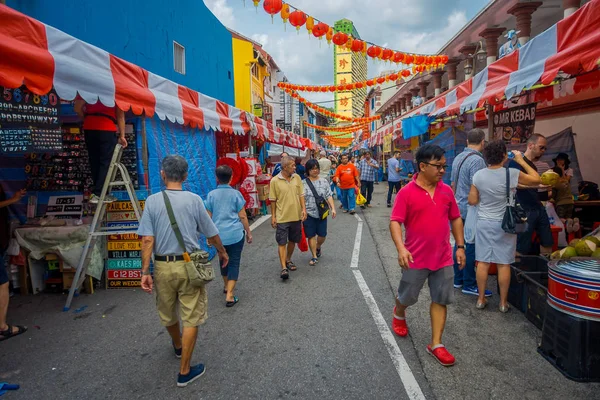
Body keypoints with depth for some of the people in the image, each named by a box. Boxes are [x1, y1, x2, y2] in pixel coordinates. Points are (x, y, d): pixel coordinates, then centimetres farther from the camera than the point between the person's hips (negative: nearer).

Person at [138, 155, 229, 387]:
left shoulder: (152, 201, -5)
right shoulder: (194, 200, -8)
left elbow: (147, 240, -10)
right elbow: (211, 234, -2)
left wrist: (145, 272, -5)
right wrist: (222, 252, 16)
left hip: (163, 265, 3)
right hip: (189, 265, -3)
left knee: (167, 314, 26)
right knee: (191, 318, 9)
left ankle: (178, 346, 52)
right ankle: (185, 372, 17)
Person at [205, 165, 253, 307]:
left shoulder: (211, 195, 0)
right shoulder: (235, 194, -5)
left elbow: (209, 217, 3)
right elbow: (242, 216, -4)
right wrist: (248, 232, 7)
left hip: (219, 235, 3)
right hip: (235, 234, -3)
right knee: (234, 263, 4)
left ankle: (227, 286, 41)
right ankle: (230, 295, -2)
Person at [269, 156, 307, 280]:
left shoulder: (297, 178, 3)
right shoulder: (274, 181, -8)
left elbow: (301, 195, 7)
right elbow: (272, 200, -4)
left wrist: (304, 209, -4)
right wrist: (273, 216, -4)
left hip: (296, 216, 4)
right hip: (282, 218, -4)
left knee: (292, 241, 17)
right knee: (282, 243, -3)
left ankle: (288, 260, 36)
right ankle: (284, 268, 0)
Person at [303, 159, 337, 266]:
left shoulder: (324, 182, 5)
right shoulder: (303, 183, -3)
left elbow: (329, 196, 4)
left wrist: (333, 208, -5)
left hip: (322, 213, 2)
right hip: (309, 214, -2)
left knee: (322, 235, 9)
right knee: (311, 235, 3)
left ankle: (318, 248, 40)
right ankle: (314, 256, 17)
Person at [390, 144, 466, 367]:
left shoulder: (446, 190, 1)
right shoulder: (406, 192, -14)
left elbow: (455, 219, 11)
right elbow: (395, 222, -17)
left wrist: (460, 246, 7)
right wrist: (401, 248, -30)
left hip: (443, 258, 4)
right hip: (416, 258, -4)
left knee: (441, 300, 10)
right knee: (407, 296, 15)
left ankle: (436, 344, 23)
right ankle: (399, 315, 48)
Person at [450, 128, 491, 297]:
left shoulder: (458, 158, 10)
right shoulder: (477, 160, -17)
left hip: (459, 209, 9)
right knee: (472, 246, -1)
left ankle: (458, 279, 24)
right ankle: (469, 284, 8)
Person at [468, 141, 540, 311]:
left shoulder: (478, 175, -5)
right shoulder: (512, 174, -11)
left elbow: (472, 201, -1)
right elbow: (536, 179, 4)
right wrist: (521, 161, 10)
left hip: (484, 223, 2)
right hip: (504, 224, -2)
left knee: (483, 262, 7)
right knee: (504, 264, 7)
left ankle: (481, 299, 16)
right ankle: (503, 302, 17)